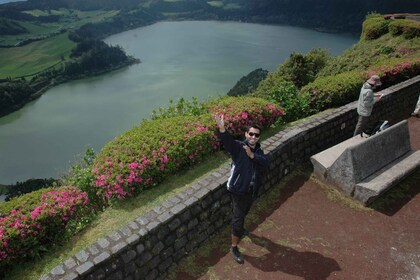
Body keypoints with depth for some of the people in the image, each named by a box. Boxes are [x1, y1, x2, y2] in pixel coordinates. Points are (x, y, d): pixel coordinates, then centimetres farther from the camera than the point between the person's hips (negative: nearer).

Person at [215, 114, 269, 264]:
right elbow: (228, 141, -38)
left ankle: (238, 229, 58)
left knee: (244, 213, 29)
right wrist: (222, 129, -59)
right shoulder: (238, 147, -16)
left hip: (251, 190, 7)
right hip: (238, 190, -7)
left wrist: (252, 155, -29)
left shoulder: (259, 150, 3)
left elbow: (265, 164, -14)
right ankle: (234, 248, 17)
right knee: (238, 217, 0)